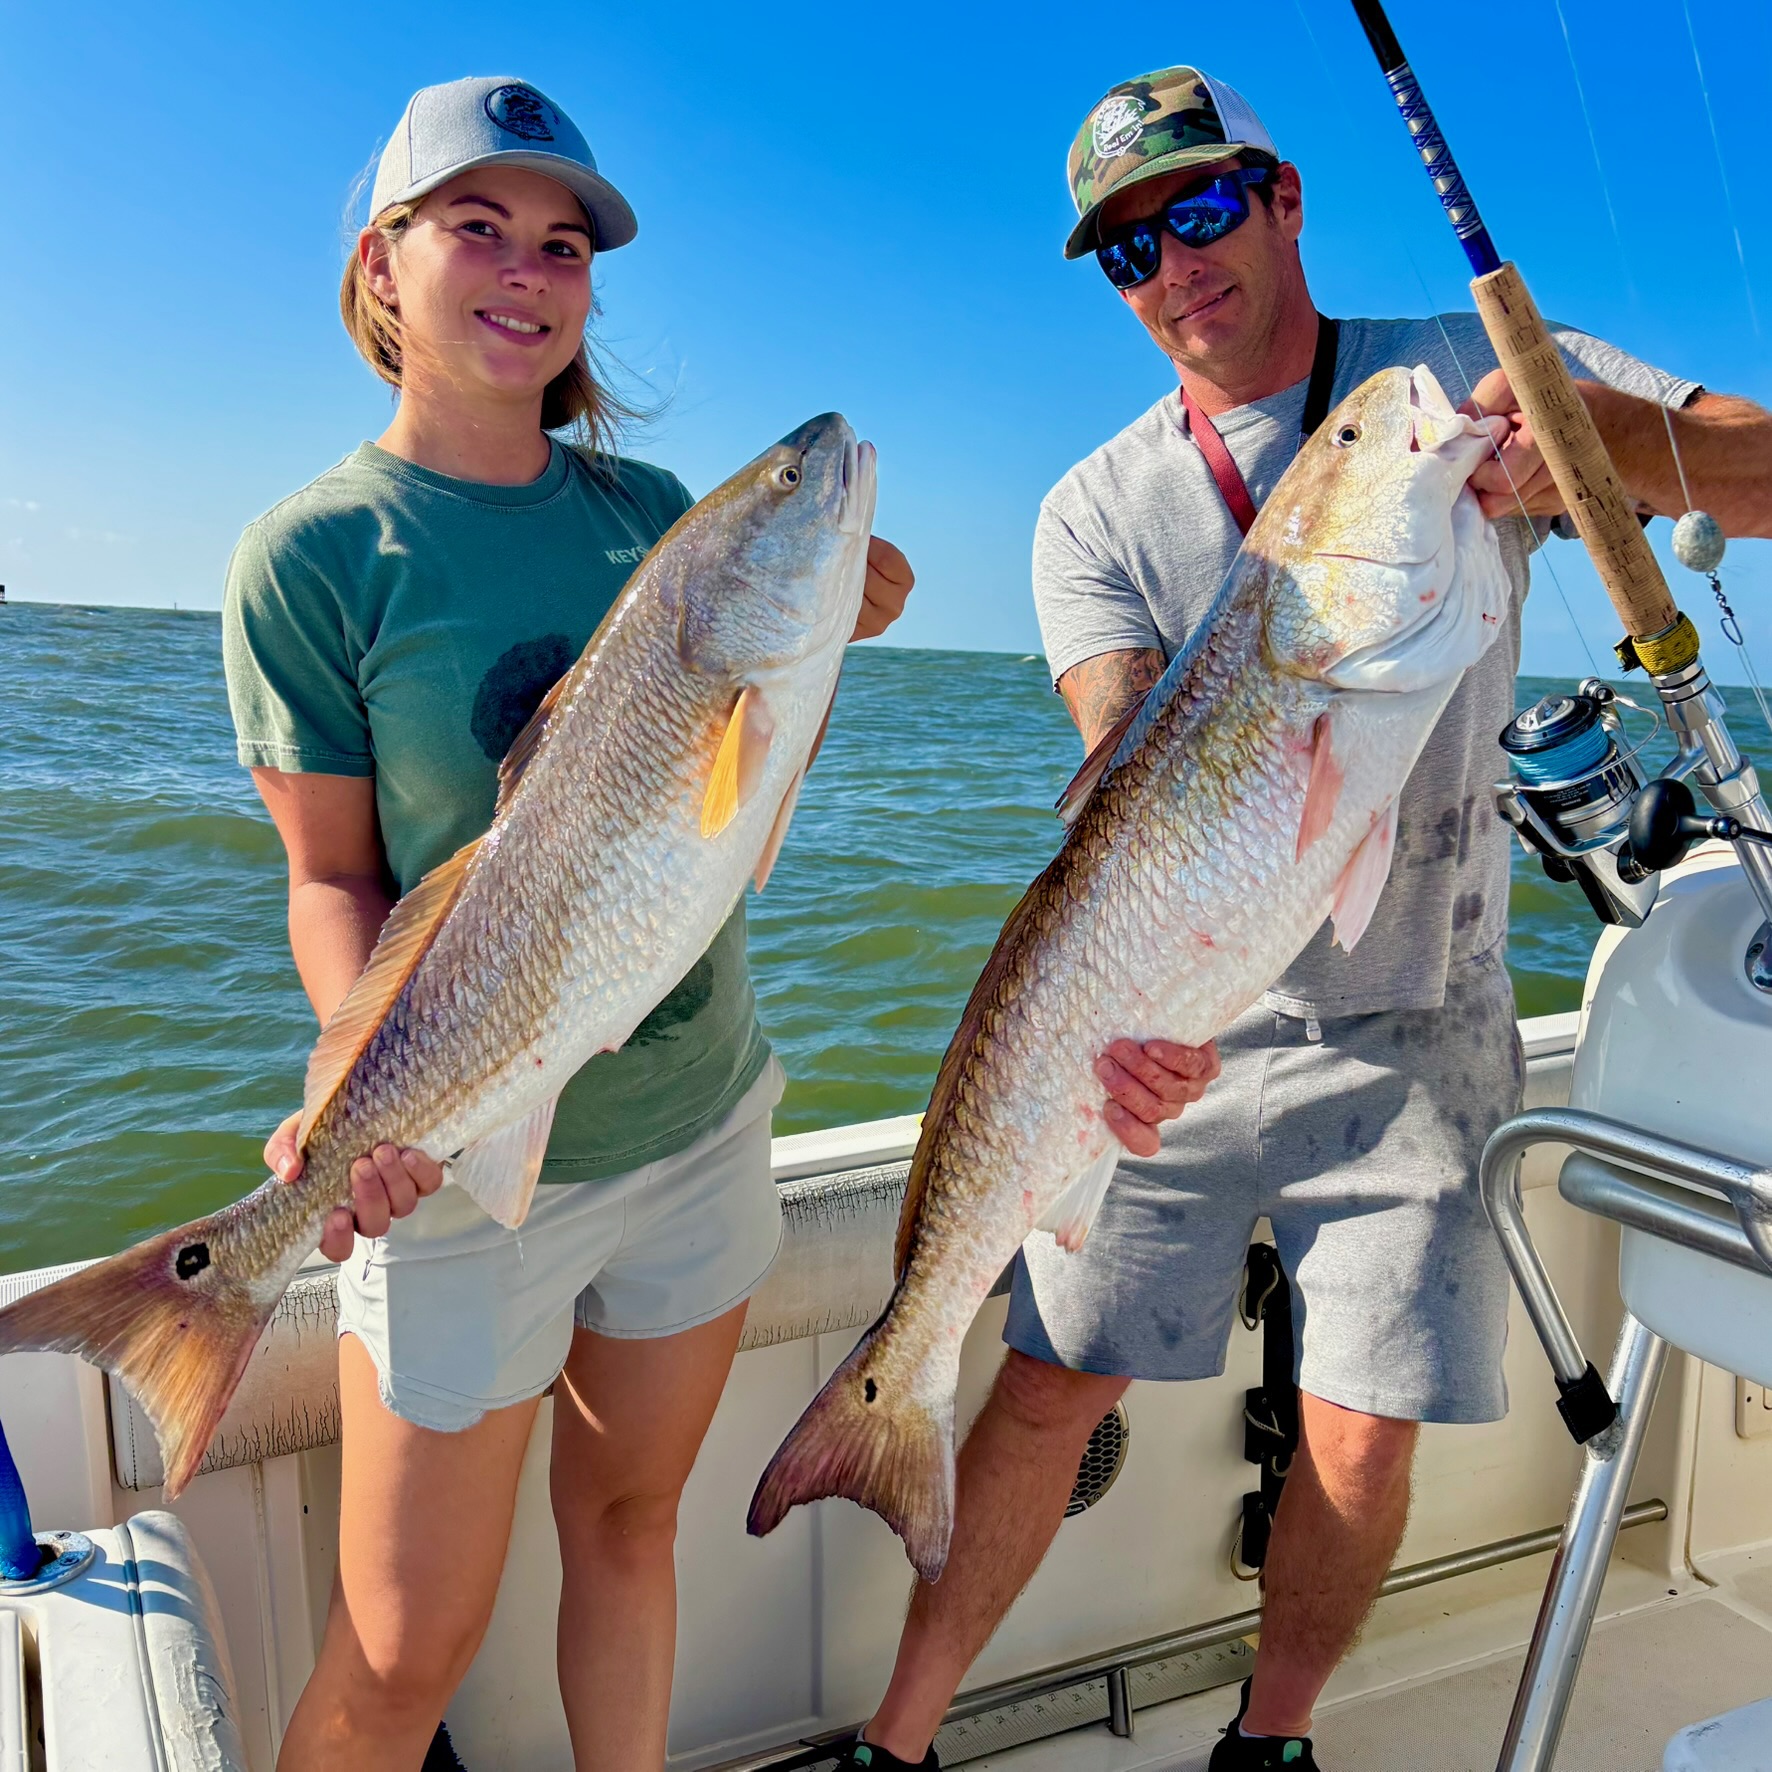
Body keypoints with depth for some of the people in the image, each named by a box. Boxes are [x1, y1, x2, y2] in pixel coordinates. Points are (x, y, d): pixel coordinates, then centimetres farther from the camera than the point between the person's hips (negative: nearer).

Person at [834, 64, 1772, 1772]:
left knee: (1362, 1440, 5)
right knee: (1045, 1394, 3)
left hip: (1408, 1030, 1)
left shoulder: (1471, 378, 2)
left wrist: (1610, 442, -26)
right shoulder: (1098, 509, 1)